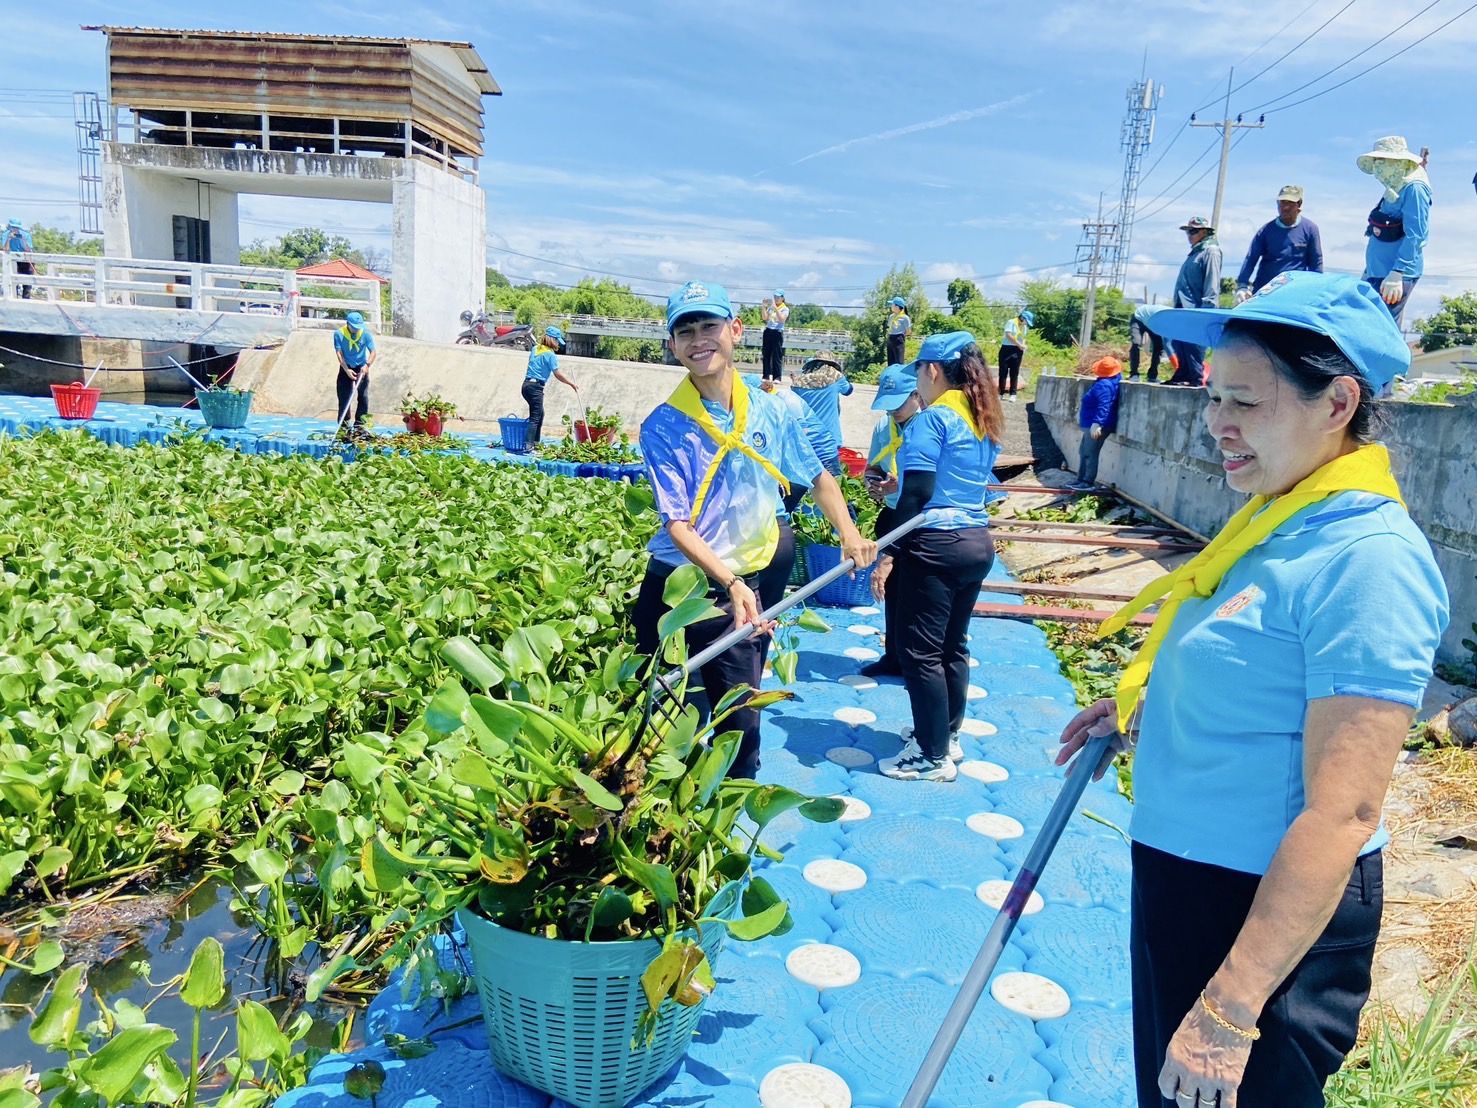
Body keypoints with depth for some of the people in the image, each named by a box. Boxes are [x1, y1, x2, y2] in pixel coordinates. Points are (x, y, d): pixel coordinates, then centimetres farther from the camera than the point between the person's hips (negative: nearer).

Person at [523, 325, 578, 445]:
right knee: (535, 417, -7)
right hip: (536, 387, -9)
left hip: (527, 384, 9)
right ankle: (528, 444, -13)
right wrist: (572, 384, -2)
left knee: (540, 414, 19)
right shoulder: (550, 354, -12)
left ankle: (536, 442, 22)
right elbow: (558, 374, -12)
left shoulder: (535, 349, 12)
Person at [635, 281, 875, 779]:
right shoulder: (663, 427, -11)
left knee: (740, 712, 6)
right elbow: (677, 524, -18)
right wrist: (730, 583, -30)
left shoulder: (769, 411, -1)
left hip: (749, 580, 2)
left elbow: (817, 476, 13)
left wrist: (849, 534, -1)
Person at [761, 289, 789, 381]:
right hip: (768, 331, 5)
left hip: (777, 332, -5)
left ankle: (777, 377, -7)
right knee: (766, 354, 4)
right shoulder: (770, 307, 12)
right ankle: (767, 375, 8)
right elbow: (765, 318, 4)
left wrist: (775, 308, -22)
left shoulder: (785, 309, 1)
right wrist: (764, 307, -6)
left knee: (777, 355, -7)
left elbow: (782, 319, -15)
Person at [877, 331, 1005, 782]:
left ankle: (933, 757, 8)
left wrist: (889, 552, -15)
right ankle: (947, 735, 32)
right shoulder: (985, 421, 12)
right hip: (979, 542, 9)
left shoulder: (932, 418, -12)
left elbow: (918, 492, -18)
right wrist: (897, 485, 25)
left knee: (921, 652, 0)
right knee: (953, 646, 19)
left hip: (936, 545, -9)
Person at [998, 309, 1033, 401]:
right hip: (1007, 349, -5)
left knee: (1014, 373, 3)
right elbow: (1008, 335, -18)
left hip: (1017, 351, 5)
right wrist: (1019, 344, -21)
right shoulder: (1011, 322, -8)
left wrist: (1023, 346, 1)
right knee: (1003, 372, -2)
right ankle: (1001, 393, 2)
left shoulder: (1025, 327, 13)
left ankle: (1013, 394, 3)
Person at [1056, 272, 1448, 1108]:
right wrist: (1148, 709, 7)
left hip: (1271, 918, -9)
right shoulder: (1281, 519, 4)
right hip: (1181, 876, 9)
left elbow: (1342, 814, -26)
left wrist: (1230, 1010, -24)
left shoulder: (1368, 557, -23)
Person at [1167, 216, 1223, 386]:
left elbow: (1212, 285, -14)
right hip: (1183, 309, 9)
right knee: (1179, 344, 10)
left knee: (1193, 348, -10)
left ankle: (1197, 380, -6)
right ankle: (1181, 377, 17)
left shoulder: (1211, 252, -7)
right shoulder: (1194, 252, 22)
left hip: (1197, 310, -9)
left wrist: (1206, 308, -21)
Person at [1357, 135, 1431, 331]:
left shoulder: (1414, 189, -10)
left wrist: (1397, 273, -26)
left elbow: (1415, 235, -19)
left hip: (1397, 275, -9)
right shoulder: (1394, 190, 18)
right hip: (1379, 274, 9)